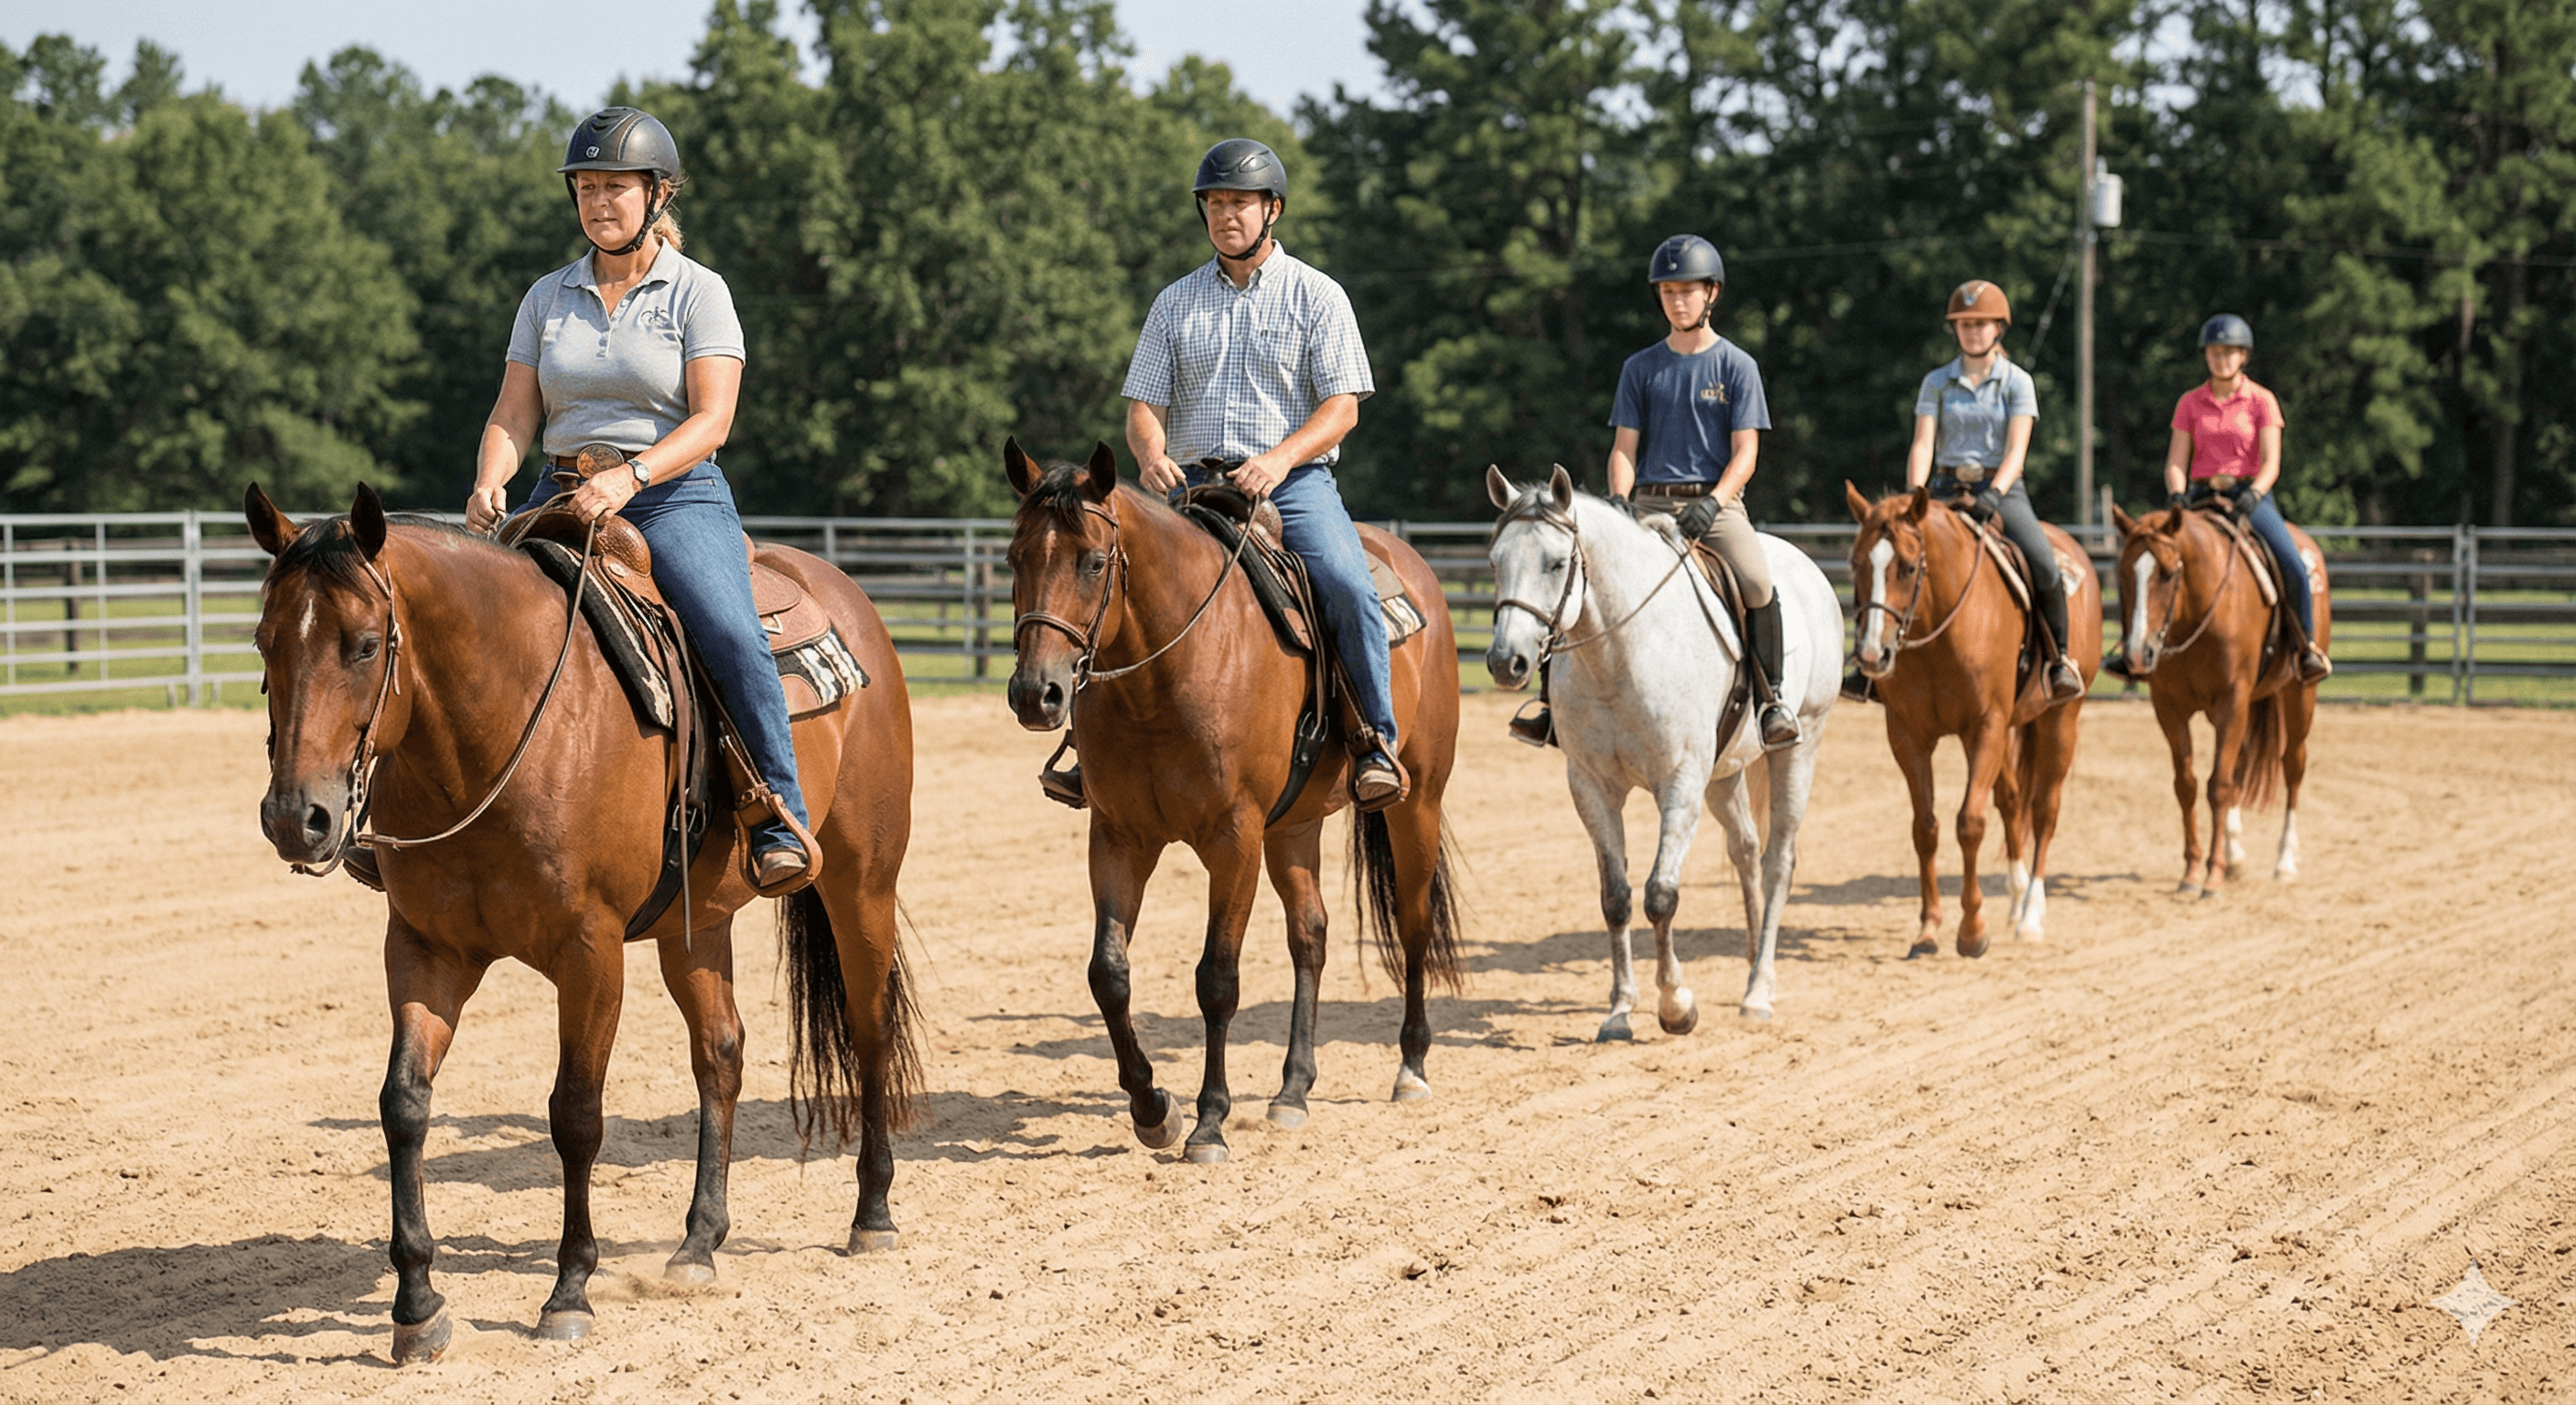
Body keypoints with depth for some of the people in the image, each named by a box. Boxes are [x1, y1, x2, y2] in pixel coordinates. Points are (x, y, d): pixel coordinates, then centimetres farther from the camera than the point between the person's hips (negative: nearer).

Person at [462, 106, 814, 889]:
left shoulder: (698, 292, 1)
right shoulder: (548, 297, 14)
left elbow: (711, 420, -9)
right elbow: (514, 414, 9)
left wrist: (629, 478, -24)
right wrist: (489, 483, -13)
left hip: (675, 497, -4)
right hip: (564, 498, 4)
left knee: (731, 636, -29)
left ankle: (782, 823, -23)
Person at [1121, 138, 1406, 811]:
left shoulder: (1318, 296, 6)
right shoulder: (1176, 301, 14)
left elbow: (1342, 406, -2)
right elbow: (1144, 403, 10)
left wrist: (1280, 458, -21)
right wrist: (1151, 454, -14)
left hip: (1295, 482, -3)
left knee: (1347, 586, -29)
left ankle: (1377, 740, -17)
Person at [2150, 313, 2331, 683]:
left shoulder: (2262, 401, 1)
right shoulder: (2190, 403, 8)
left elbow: (2271, 463, -7)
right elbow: (2176, 461, 3)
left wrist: (2251, 496, -26)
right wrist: (2177, 495, -18)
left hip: (2250, 495, -2)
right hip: (2201, 496, 2)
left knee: (2293, 567, -23)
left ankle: (2307, 644, -3)